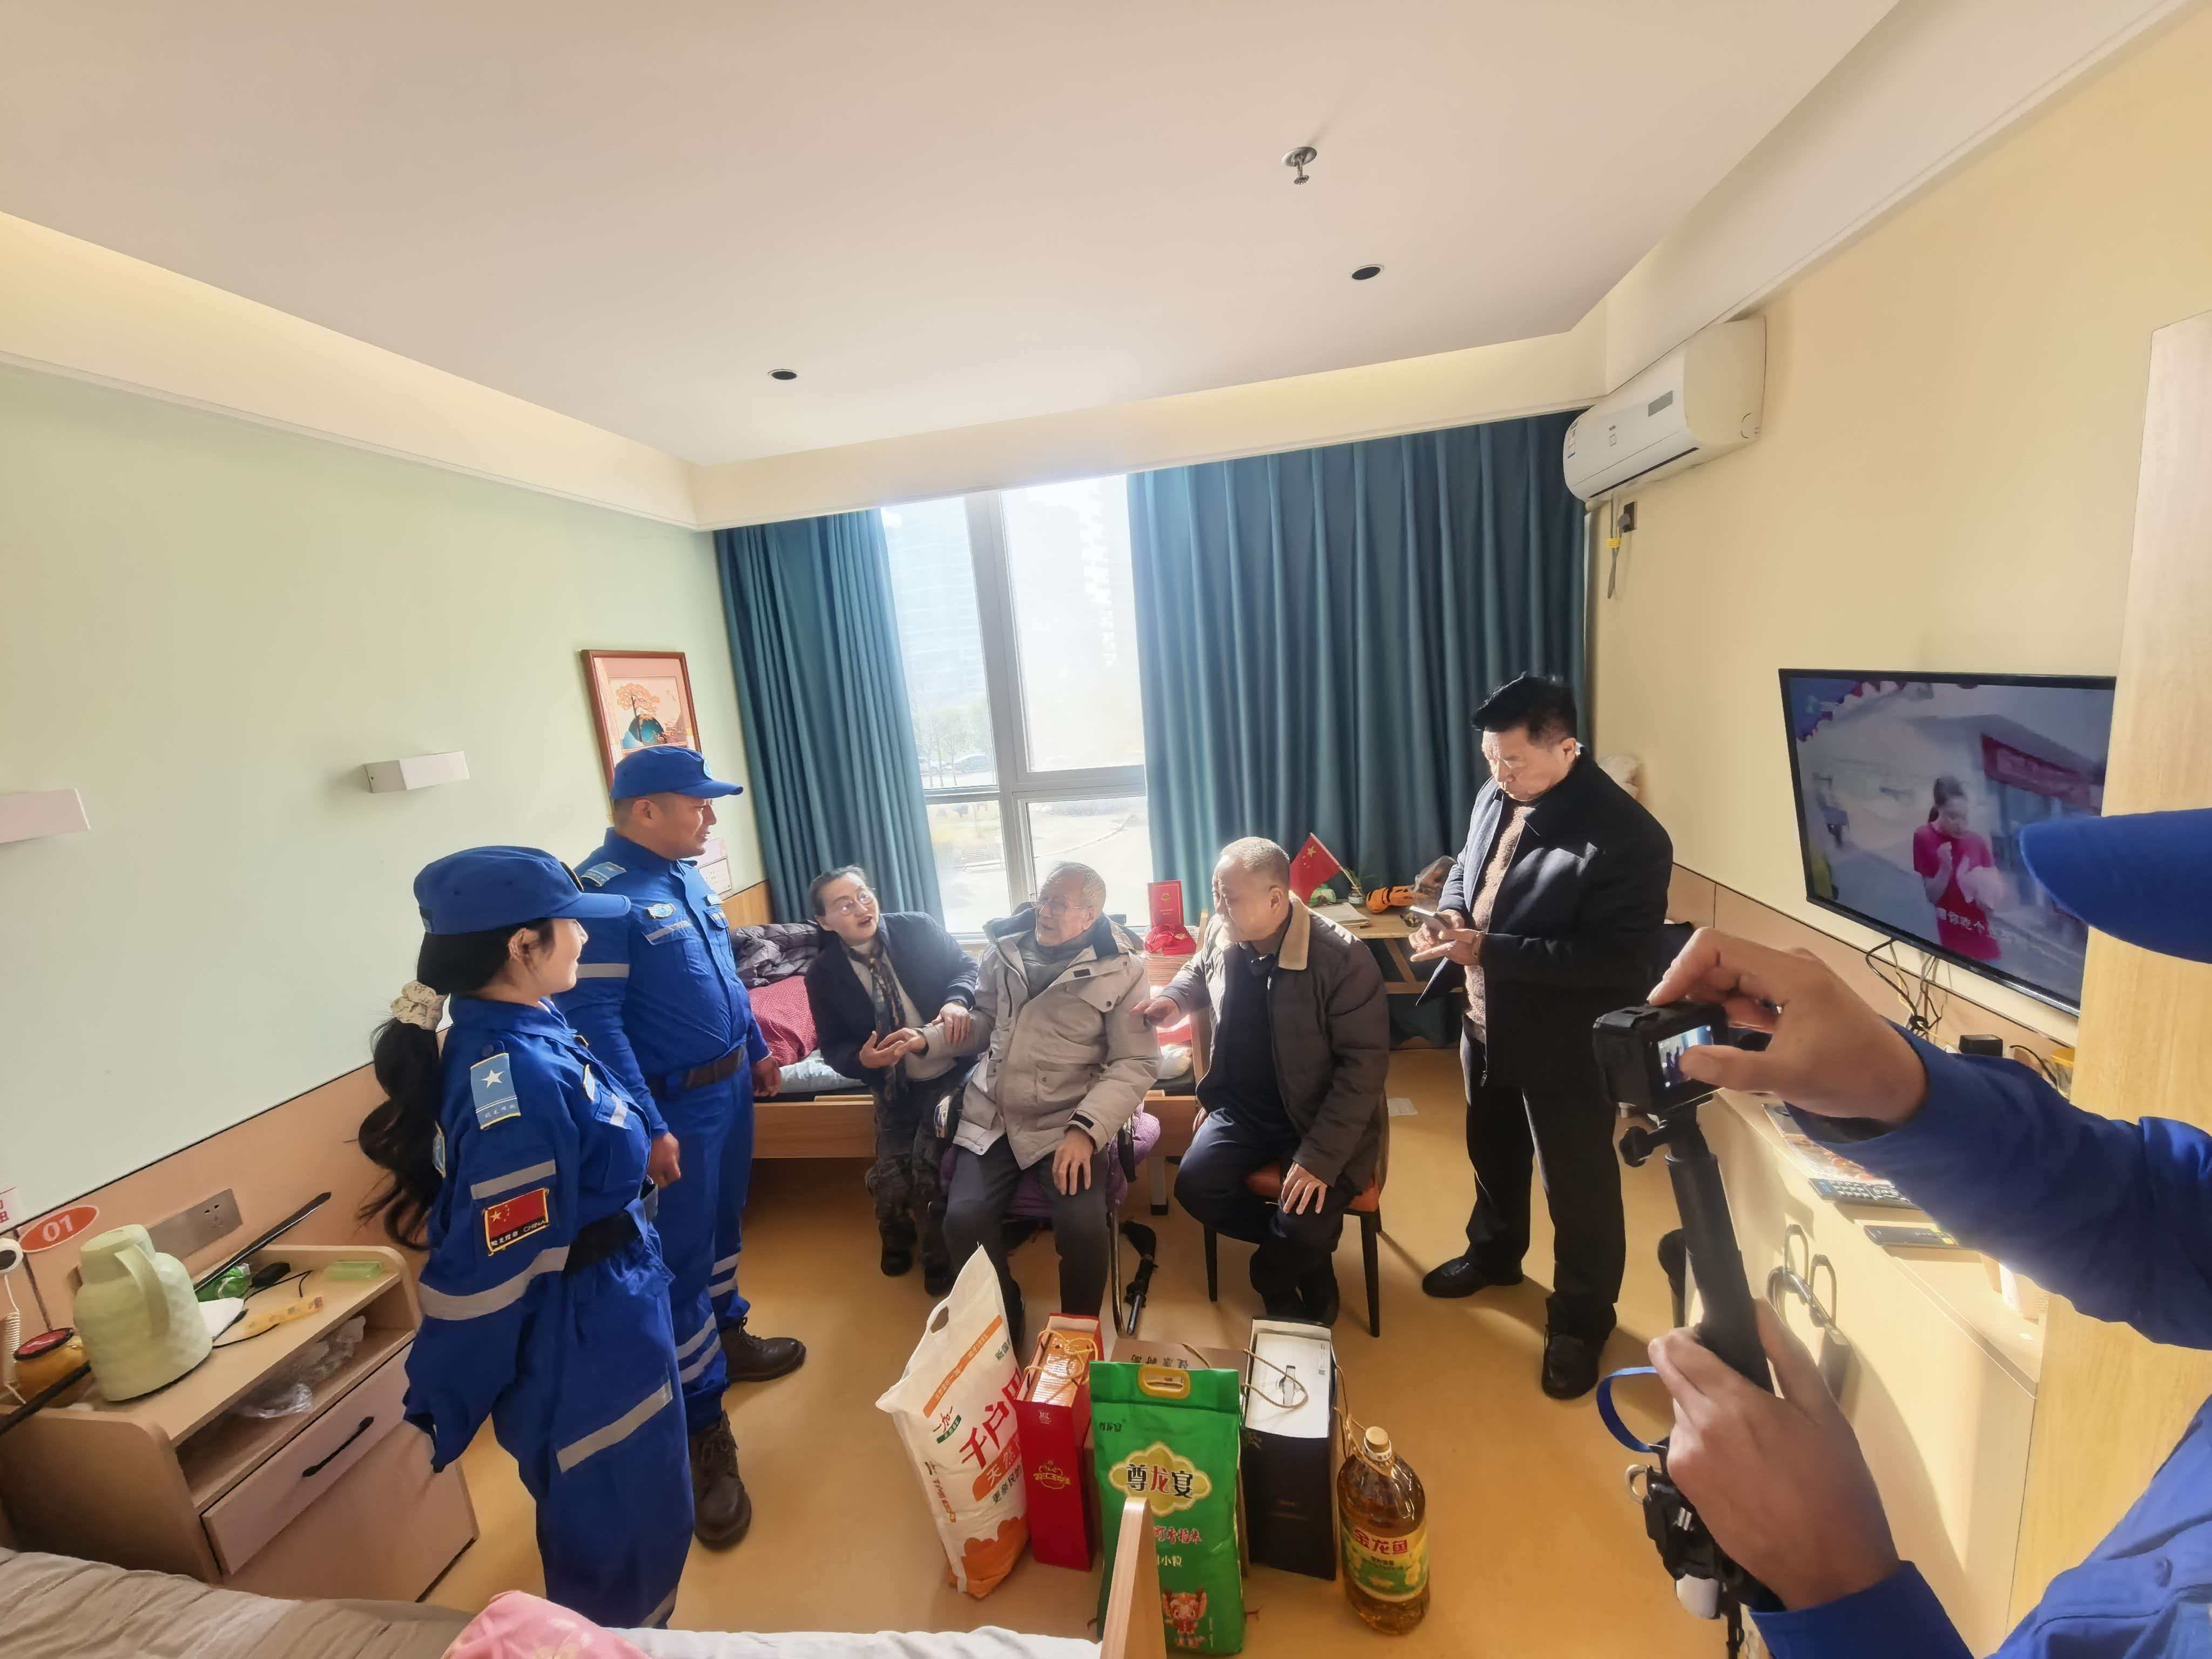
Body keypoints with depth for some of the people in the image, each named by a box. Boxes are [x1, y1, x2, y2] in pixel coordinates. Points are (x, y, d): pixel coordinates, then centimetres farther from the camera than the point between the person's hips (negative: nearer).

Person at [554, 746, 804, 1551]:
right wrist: (648, 1126, -23)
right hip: (677, 1105, -8)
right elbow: (594, 1020, -23)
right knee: (680, 1259, 5)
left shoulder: (684, 873, 4)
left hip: (731, 1083, 8)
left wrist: (757, 1046, 19)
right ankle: (705, 1430, 21)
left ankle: (729, 1336, 46)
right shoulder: (601, 892, -22)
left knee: (723, 1223, 24)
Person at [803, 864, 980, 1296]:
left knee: (927, 1166, -17)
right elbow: (833, 1047, 1)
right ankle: (898, 1237, 33)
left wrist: (957, 1001, -23)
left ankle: (938, 1258, 15)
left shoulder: (918, 928, -8)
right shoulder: (824, 974, -4)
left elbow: (966, 967, -2)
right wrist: (862, 1059, -22)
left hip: (951, 1071, -2)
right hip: (894, 1085, 3)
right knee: (889, 1180, -7)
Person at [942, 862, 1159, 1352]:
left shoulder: (1122, 968, -8)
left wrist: (1085, 1129, -22)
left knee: (1082, 1225, -23)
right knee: (963, 1219, -15)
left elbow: (1137, 1063, -10)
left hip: (1068, 1121, -3)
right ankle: (1000, 1327, 17)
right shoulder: (1004, 947, 4)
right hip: (991, 1116, 4)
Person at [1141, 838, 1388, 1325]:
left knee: (1305, 1227, -22)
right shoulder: (1222, 935, -7)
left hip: (1322, 1119, -5)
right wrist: (1174, 998, -5)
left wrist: (1320, 1157, -27)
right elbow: (1198, 970, 18)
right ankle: (1304, 1253, 13)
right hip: (1242, 1109, 5)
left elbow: (1365, 1062, -22)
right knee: (1195, 1186, -13)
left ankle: (1272, 1272, 18)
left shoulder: (1342, 958, -25)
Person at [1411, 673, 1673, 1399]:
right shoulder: (1495, 798, -3)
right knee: (1491, 1149, 27)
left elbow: (1622, 961, -28)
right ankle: (1494, 1251, 53)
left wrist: (1488, 949, -31)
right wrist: (1450, 911, -11)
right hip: (1487, 1023, 7)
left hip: (1565, 1044, -7)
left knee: (1578, 1183, 15)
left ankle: (1582, 1318, 39)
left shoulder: (1627, 837, -26)